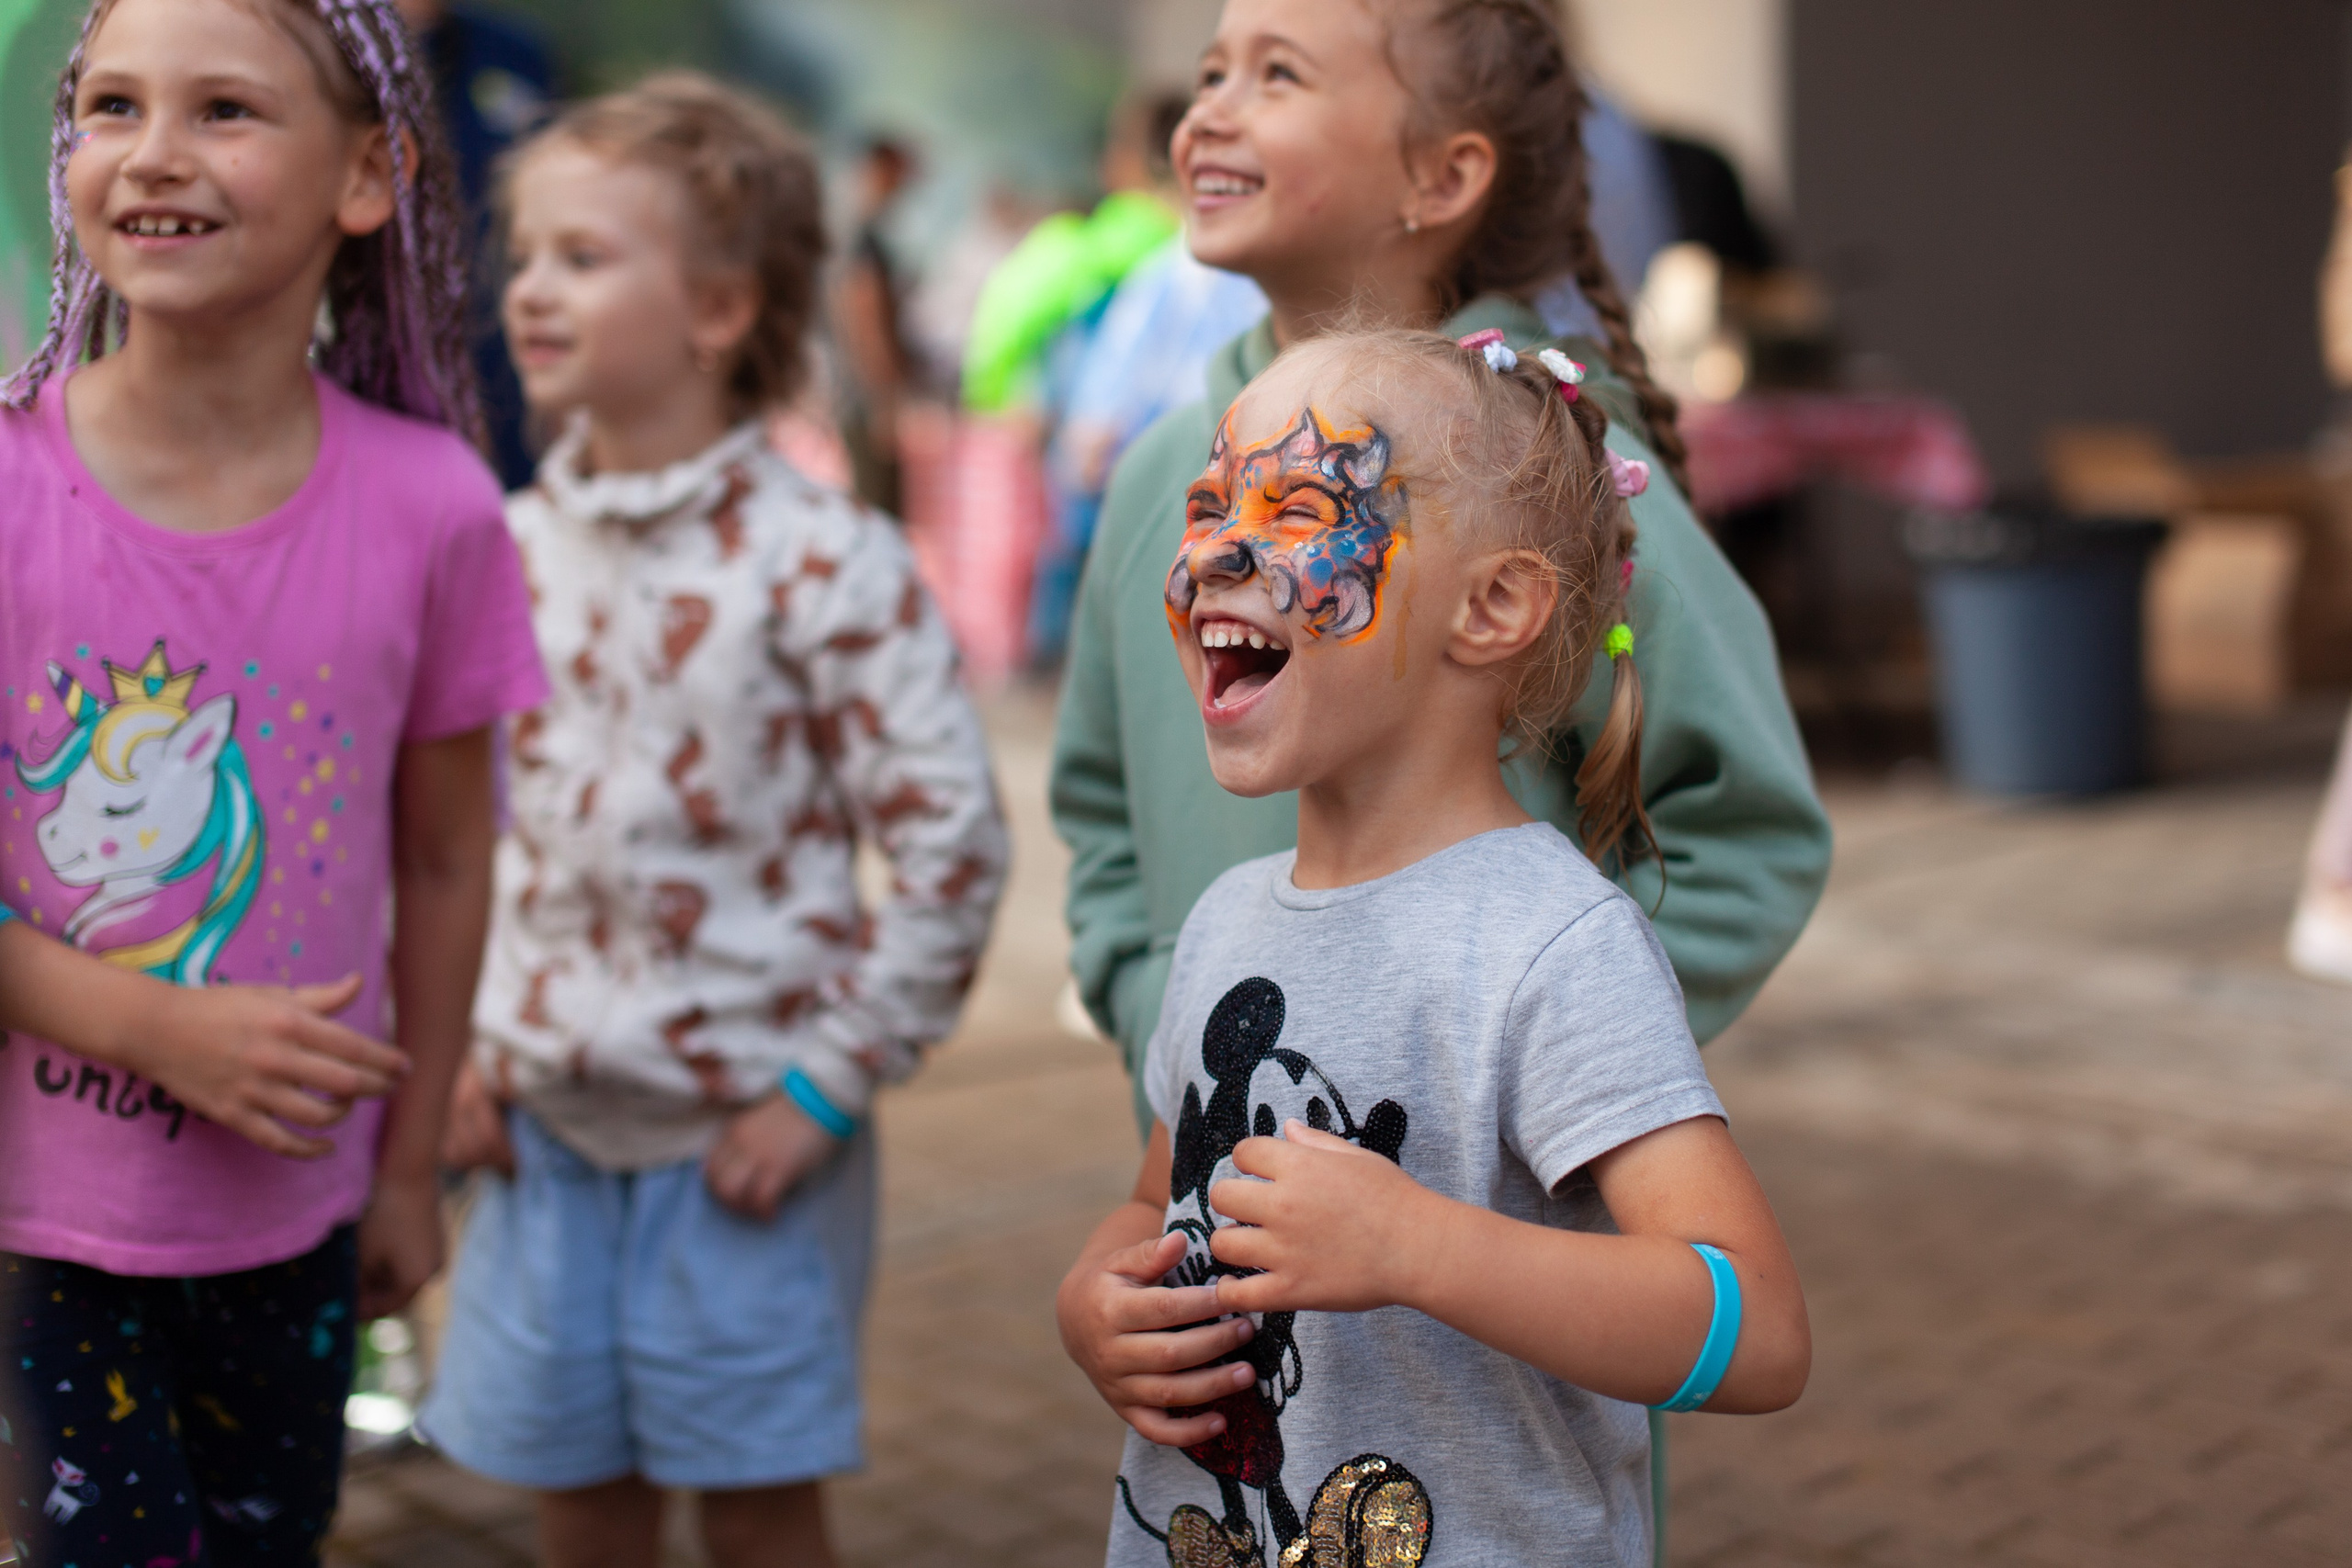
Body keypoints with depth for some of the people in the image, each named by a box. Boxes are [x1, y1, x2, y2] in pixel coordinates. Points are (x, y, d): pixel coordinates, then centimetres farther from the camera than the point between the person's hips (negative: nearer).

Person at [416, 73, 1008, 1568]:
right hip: (548, 1119, 5)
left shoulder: (825, 561, -15)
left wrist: (831, 1080, -13)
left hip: (742, 1129, -5)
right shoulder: (512, 547, 3)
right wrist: (462, 1043, 5)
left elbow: (954, 843, -14)